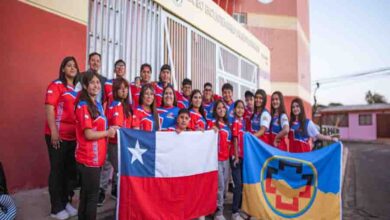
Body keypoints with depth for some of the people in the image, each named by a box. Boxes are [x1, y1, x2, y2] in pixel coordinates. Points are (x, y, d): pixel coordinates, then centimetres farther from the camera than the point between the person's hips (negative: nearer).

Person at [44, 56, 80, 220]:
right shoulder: (56, 85, -5)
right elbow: (49, 108, -13)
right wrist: (53, 131, -19)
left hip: (74, 136, 6)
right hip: (58, 136, -6)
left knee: (71, 170, 13)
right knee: (57, 170, 4)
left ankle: (66, 202, 29)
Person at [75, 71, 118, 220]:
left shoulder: (98, 105, 12)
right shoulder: (83, 106, -14)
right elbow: (88, 134, -20)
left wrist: (110, 130, 4)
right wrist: (108, 133, -7)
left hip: (96, 156, 8)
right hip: (88, 157, -8)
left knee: (86, 194, 19)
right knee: (92, 195, 3)